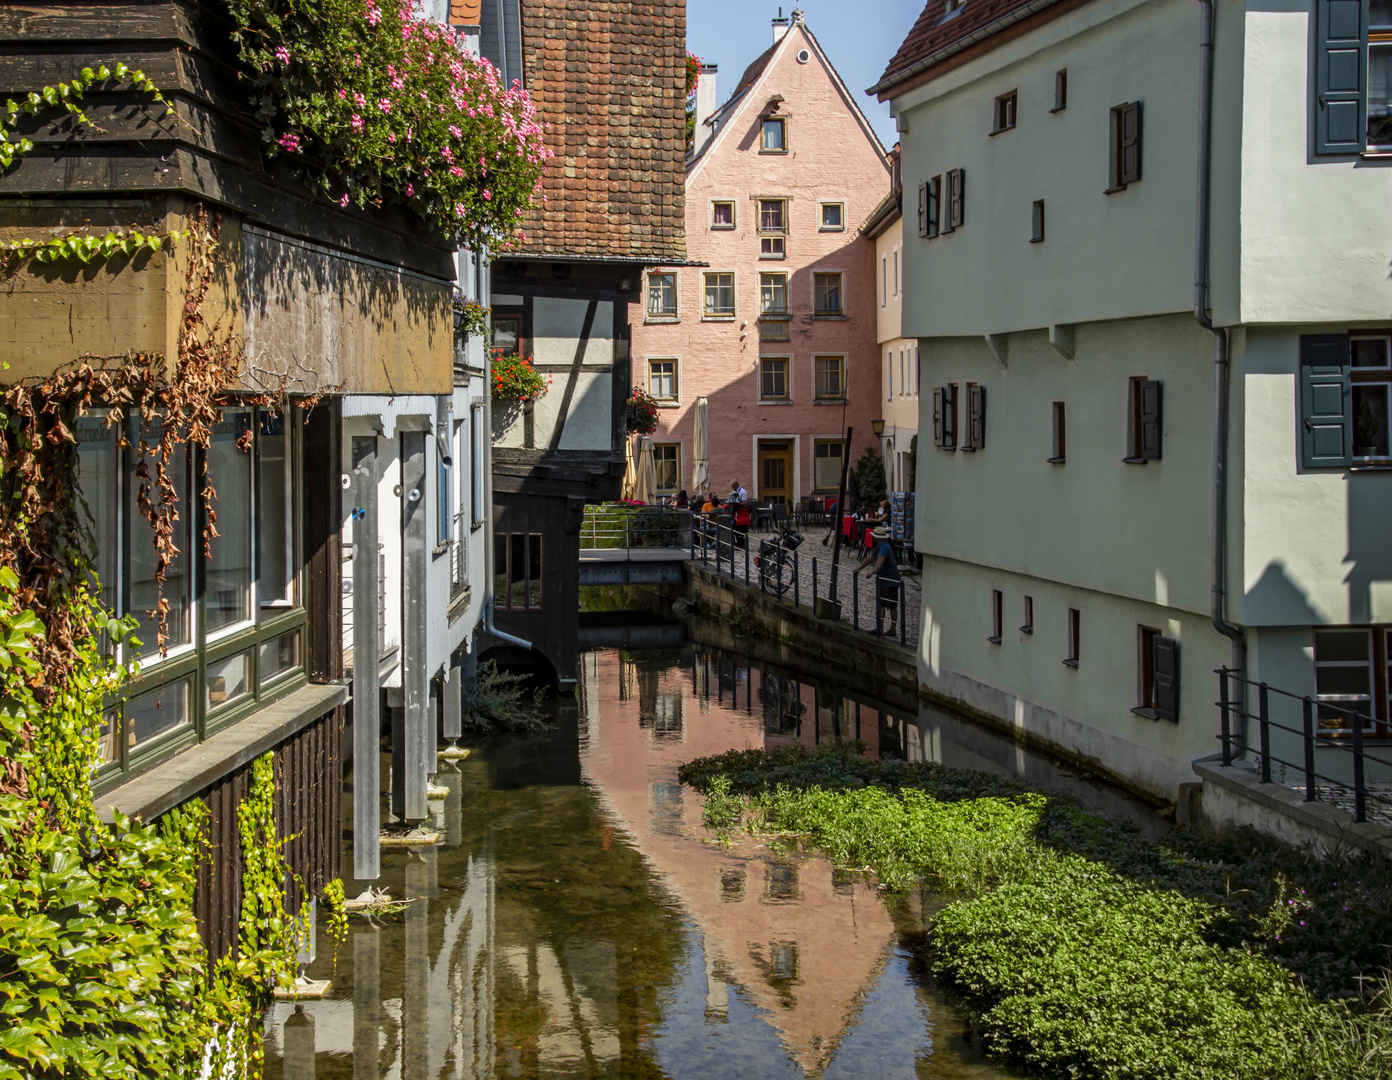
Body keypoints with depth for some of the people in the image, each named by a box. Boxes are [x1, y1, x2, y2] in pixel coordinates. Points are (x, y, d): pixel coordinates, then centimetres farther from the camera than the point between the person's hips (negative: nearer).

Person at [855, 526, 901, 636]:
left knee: (892, 606, 2)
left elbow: (880, 560, -36)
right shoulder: (878, 548, 10)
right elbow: (869, 558, 13)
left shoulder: (885, 548, -22)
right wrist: (859, 568, 3)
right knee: (880, 604, 10)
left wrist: (873, 572, -48)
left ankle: (892, 629, 9)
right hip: (881, 580, 9)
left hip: (890, 581, -9)